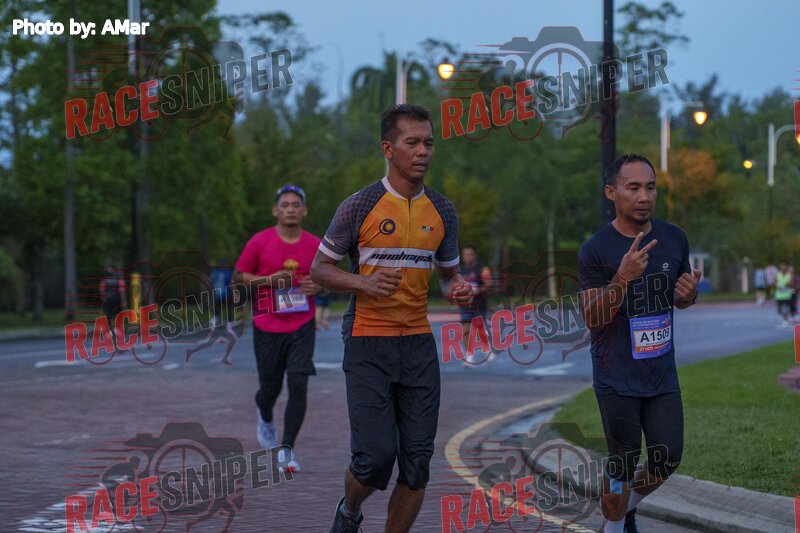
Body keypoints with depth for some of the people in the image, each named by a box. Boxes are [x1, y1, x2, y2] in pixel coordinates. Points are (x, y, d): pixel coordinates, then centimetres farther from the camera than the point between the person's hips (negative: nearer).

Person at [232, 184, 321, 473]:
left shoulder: (315, 245, 2)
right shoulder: (260, 242, -5)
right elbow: (238, 276, 2)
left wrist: (318, 286, -8)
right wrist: (269, 280, -14)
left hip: (302, 327, 1)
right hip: (267, 327, -1)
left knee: (299, 386, -12)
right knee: (270, 388, 8)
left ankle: (287, 450, -4)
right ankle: (265, 419, 45)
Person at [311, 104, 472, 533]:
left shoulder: (442, 212, 8)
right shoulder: (359, 206, -6)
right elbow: (320, 269, -1)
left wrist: (457, 288, -3)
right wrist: (365, 283, -19)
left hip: (419, 344, 5)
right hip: (368, 342, -4)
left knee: (417, 458, 1)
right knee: (376, 455, -9)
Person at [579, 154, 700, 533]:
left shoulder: (674, 239, 1)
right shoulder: (595, 250, -12)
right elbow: (592, 319, -14)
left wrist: (688, 293, -10)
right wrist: (622, 278, -30)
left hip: (662, 374, 5)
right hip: (617, 378, -4)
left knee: (667, 459, 8)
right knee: (623, 465, 1)